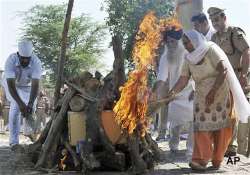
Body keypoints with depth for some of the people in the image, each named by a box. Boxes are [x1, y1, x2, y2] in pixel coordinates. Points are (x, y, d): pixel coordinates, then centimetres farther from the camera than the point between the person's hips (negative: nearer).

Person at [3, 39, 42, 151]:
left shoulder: (36, 62, -35)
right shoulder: (10, 60, -37)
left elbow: (35, 85, -39)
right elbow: (11, 85, -41)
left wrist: (30, 104, -52)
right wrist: (21, 103, -50)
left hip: (27, 86, 2)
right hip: (12, 85, -2)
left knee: (31, 107, -4)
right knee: (16, 107, -19)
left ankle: (28, 130, 29)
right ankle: (14, 141, -12)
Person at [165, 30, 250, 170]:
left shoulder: (211, 49, -11)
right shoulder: (189, 59, 5)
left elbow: (223, 70, -19)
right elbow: (183, 79, -1)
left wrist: (212, 92, -23)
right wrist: (173, 92, -19)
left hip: (221, 94, -4)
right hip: (202, 97, 4)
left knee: (221, 128, 0)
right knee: (202, 127, -6)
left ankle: (217, 160, 11)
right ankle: (200, 160, -4)